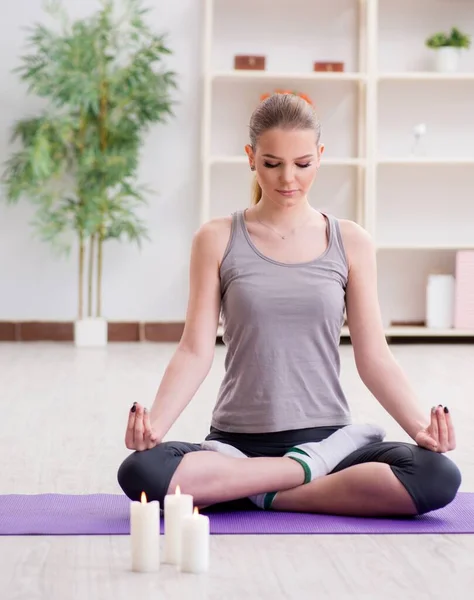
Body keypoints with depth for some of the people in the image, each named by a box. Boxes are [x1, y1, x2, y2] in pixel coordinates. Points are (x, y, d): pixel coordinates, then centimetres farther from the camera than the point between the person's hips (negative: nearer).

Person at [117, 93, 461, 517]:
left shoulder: (351, 243, 5)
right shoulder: (217, 241, 4)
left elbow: (374, 358, 3)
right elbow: (196, 350, -1)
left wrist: (421, 426, -14)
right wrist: (155, 422, -19)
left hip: (325, 434, 1)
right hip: (237, 442, 0)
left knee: (438, 478, -27)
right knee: (141, 472, -31)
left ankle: (267, 495, -14)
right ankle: (309, 468, -15)